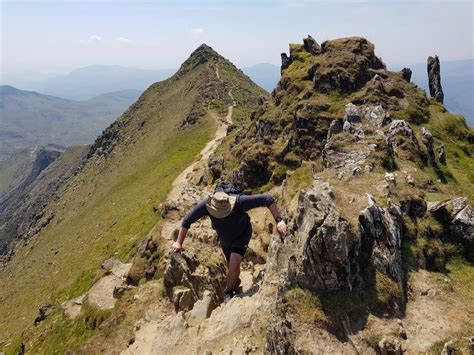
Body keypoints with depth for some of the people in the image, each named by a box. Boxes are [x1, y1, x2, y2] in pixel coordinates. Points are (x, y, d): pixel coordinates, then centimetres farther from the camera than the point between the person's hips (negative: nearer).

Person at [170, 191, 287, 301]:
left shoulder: (240, 202, -41)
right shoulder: (206, 205, -34)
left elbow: (268, 199, -36)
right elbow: (187, 220, -20)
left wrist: (278, 220, -41)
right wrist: (178, 242, -19)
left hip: (242, 235, -3)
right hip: (224, 238, 3)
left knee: (234, 263, -20)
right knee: (231, 266, 17)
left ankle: (228, 293, 6)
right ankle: (235, 282, 52)